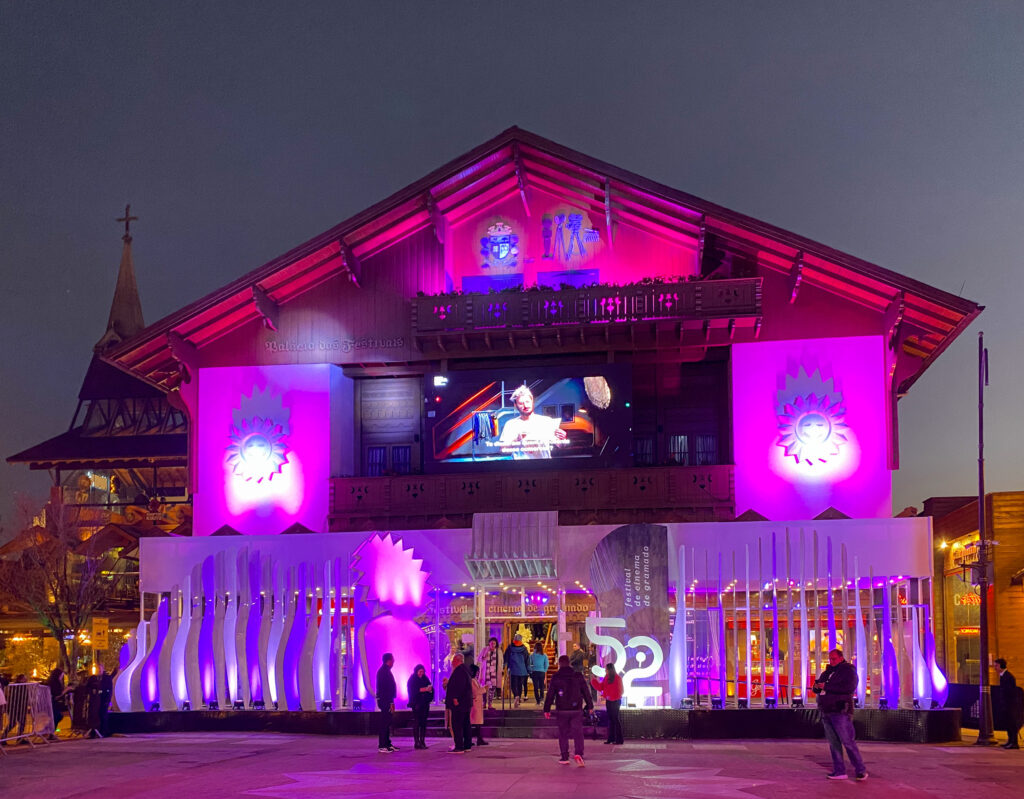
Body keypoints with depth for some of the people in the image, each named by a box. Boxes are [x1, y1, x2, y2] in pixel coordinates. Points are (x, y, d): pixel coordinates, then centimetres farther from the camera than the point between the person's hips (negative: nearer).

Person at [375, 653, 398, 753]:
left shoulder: (385, 670, 17)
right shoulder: (384, 671, -16)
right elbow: (386, 688, -21)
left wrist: (391, 702, 19)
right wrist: (390, 703, -22)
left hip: (386, 701, 11)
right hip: (386, 701, -11)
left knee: (387, 723, 14)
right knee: (385, 723, -8)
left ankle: (387, 744, 20)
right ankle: (382, 746, -8)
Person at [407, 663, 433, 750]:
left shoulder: (425, 679, 14)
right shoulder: (412, 680, 0)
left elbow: (430, 687, 11)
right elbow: (412, 691, -11)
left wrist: (430, 689, -13)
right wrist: (422, 689, -21)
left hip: (425, 704, 5)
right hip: (417, 704, -5)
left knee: (423, 723, 3)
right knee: (416, 722, -8)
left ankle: (422, 742, 6)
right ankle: (416, 742, -7)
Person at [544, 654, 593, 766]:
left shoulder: (556, 677, -2)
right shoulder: (578, 676, 2)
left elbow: (550, 694, -1)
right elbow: (586, 691, 7)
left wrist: (546, 709, 4)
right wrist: (589, 706, 17)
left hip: (562, 710, 0)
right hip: (576, 710, 0)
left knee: (563, 734, 10)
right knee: (578, 733, 0)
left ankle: (564, 757, 11)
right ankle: (579, 753, -20)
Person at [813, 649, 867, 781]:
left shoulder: (848, 670, -2)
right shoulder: (827, 673, 21)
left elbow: (849, 688, -18)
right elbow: (816, 689, 25)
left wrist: (827, 686, -17)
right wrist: (817, 686, -2)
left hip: (840, 712, -7)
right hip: (826, 713, 7)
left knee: (848, 741, -9)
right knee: (833, 743, 7)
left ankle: (860, 770, -2)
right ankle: (839, 771, 11)